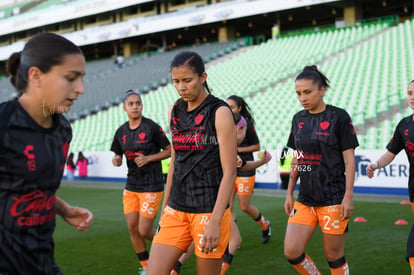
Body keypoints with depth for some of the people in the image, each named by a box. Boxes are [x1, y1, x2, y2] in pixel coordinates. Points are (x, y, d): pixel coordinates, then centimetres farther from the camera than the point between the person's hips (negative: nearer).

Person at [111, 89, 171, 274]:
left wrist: (148, 158, -16)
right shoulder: (121, 131, 6)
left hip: (152, 186, -5)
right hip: (131, 186, 5)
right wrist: (116, 160, -8)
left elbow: (169, 151, -4)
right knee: (132, 228, 4)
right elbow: (118, 156, 15)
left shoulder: (152, 127, -9)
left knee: (144, 231, -7)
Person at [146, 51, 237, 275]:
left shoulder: (220, 112, -9)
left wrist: (215, 222, -18)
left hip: (209, 211, -5)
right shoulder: (174, 111, 9)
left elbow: (229, 172, -12)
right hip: (176, 210, 5)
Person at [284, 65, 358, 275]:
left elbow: (349, 159, -8)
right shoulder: (298, 119, 9)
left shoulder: (339, 117, -7)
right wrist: (289, 193, 12)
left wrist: (348, 196, -13)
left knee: (334, 257, 3)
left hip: (333, 199, -5)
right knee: (291, 252, -3)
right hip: (305, 199, 5)